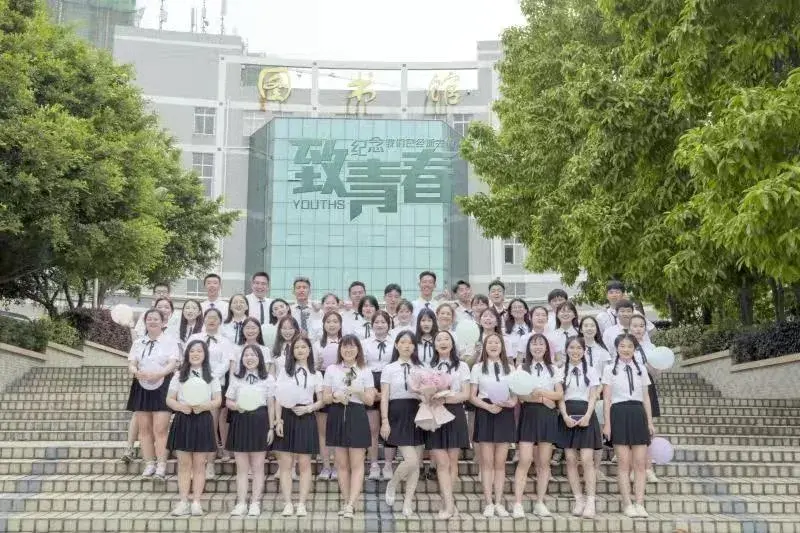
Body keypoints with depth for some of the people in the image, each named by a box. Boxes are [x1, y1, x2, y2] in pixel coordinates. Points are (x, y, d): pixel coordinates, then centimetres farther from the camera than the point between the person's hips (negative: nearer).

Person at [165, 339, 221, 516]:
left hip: (203, 420, 0)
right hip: (182, 420, 0)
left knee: (199, 464, 1)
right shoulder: (179, 375, 8)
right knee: (184, 464, 1)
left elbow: (218, 400, 2)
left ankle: (196, 502, 4)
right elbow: (169, 399, 4)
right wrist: (181, 407, -16)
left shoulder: (211, 377, 8)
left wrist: (204, 406, -17)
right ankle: (183, 502, 4)